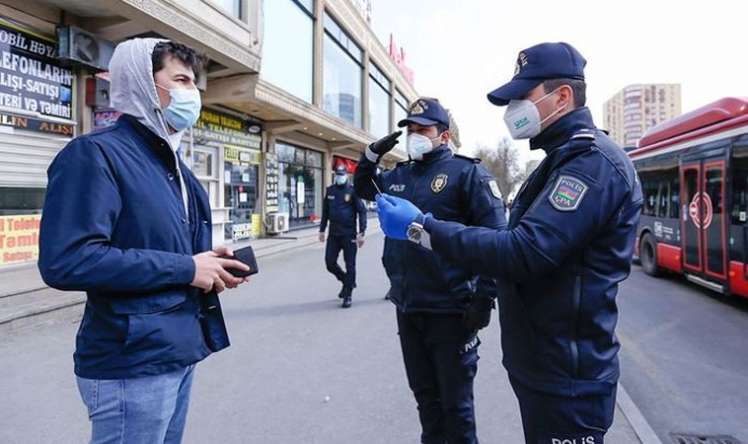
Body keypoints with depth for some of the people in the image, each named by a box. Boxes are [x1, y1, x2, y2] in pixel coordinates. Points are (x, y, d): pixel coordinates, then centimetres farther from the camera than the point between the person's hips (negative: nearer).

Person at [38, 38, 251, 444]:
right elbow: (64, 261, -26)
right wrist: (185, 268, -21)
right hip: (133, 364, -9)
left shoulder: (172, 164, 13)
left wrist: (210, 264, 0)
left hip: (179, 353, 9)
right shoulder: (96, 153, -15)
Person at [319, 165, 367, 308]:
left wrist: (361, 232, -14)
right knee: (330, 262, 5)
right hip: (333, 233, 5)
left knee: (350, 265, 0)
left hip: (349, 234, -4)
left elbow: (362, 211, -8)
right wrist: (322, 230, 14)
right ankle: (346, 281, 31)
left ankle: (348, 296, 11)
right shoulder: (330, 190, 8)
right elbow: (325, 211, 16)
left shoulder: (352, 190, -5)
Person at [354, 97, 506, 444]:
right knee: (424, 395, 21)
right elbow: (362, 187, 29)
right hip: (407, 309, 6)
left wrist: (484, 298, -17)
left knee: (455, 402, 9)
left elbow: (495, 237, -13)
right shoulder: (399, 176, 11)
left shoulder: (466, 172, -8)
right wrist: (372, 155, 10)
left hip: (450, 311, -6)